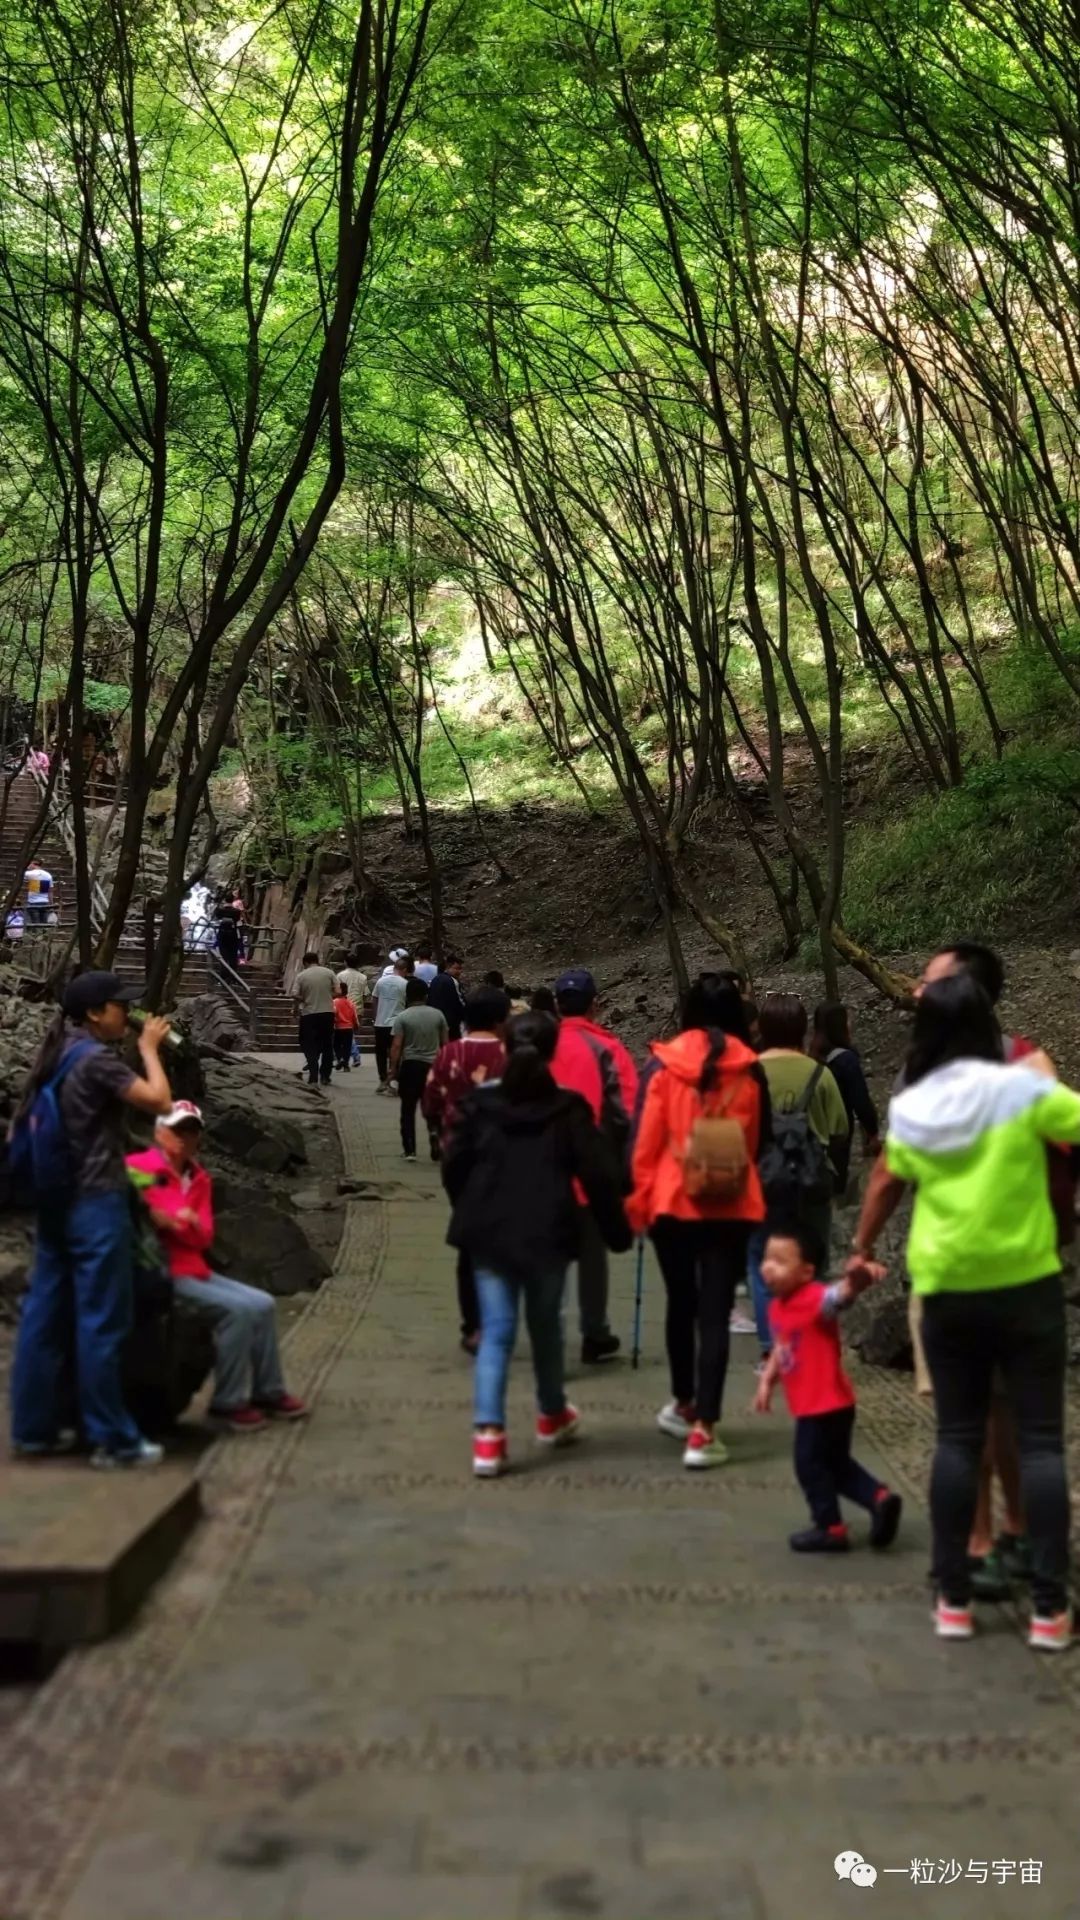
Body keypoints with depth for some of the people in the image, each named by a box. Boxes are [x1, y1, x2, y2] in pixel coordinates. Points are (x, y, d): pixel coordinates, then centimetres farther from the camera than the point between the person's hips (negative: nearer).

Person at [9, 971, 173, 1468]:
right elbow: (158, 1101, -18)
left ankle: (34, 1427, 17)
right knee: (102, 1322, -4)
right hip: (95, 1203, -9)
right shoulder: (95, 1057, -15)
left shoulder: (57, 1054, 12)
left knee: (46, 1315, 11)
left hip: (56, 1200, 9)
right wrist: (149, 1048, -5)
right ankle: (111, 1439, 2)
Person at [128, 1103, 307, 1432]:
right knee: (236, 1309, -21)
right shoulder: (139, 1167, -9)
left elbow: (204, 1237, 6)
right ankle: (228, 1403, -12)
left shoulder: (199, 1179, 14)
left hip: (195, 1270, 9)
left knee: (262, 1304, 0)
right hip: (161, 1273, -9)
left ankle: (268, 1392, 8)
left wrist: (181, 1223, -14)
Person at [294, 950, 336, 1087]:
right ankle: (325, 1076, 19)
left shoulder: (301, 976, -4)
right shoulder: (328, 973, 0)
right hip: (327, 1013, 2)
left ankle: (313, 1078, -2)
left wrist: (305, 999, 10)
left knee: (311, 1047, 6)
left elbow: (296, 995, -9)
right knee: (327, 1046, 15)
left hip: (309, 1014, -2)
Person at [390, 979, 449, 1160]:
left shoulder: (402, 1017, -6)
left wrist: (393, 1068, -3)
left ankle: (410, 1150, 5)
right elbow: (445, 1043, 5)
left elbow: (396, 1046, -10)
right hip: (433, 1065, 2)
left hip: (410, 1065, -2)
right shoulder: (438, 1015, 1)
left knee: (408, 1110, 7)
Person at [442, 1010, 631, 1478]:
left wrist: (470, 1214, 18)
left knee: (495, 1332, 3)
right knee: (545, 1326, 18)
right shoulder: (568, 1108, -5)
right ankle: (552, 1416, 37)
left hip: (489, 1233, 1)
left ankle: (488, 1435, -9)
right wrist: (617, 1229, 3)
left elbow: (452, 1166, 2)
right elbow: (597, 1174, -7)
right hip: (547, 1234, -1)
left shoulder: (479, 1103, 0)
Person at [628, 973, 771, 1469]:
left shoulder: (663, 1064, -4)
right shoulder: (751, 1071, 0)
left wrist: (639, 1199, 2)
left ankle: (683, 1405, 35)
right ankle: (703, 1431, -5)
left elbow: (645, 1139, -5)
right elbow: (761, 1142, 9)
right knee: (715, 1312, 0)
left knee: (681, 1304, 18)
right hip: (731, 1207, 0)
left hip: (672, 1203, 0)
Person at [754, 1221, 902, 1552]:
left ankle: (830, 1528, 20)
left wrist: (859, 1277, -63)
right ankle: (879, 1499, 24)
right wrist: (766, 1381, 10)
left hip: (826, 1405, -9)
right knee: (835, 1464, 19)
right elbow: (780, 1348, 17)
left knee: (810, 1463, 5)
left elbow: (844, 1292, -43)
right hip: (809, 1405, 9)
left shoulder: (816, 1300, -23)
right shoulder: (777, 1305, 5)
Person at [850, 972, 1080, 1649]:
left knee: (957, 1440, 11)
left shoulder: (909, 1109, 1)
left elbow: (885, 1184, 17)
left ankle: (954, 1600, 15)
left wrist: (863, 1249, 33)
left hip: (946, 1292, 3)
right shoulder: (1022, 1089, -11)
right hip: (1025, 1286, -3)